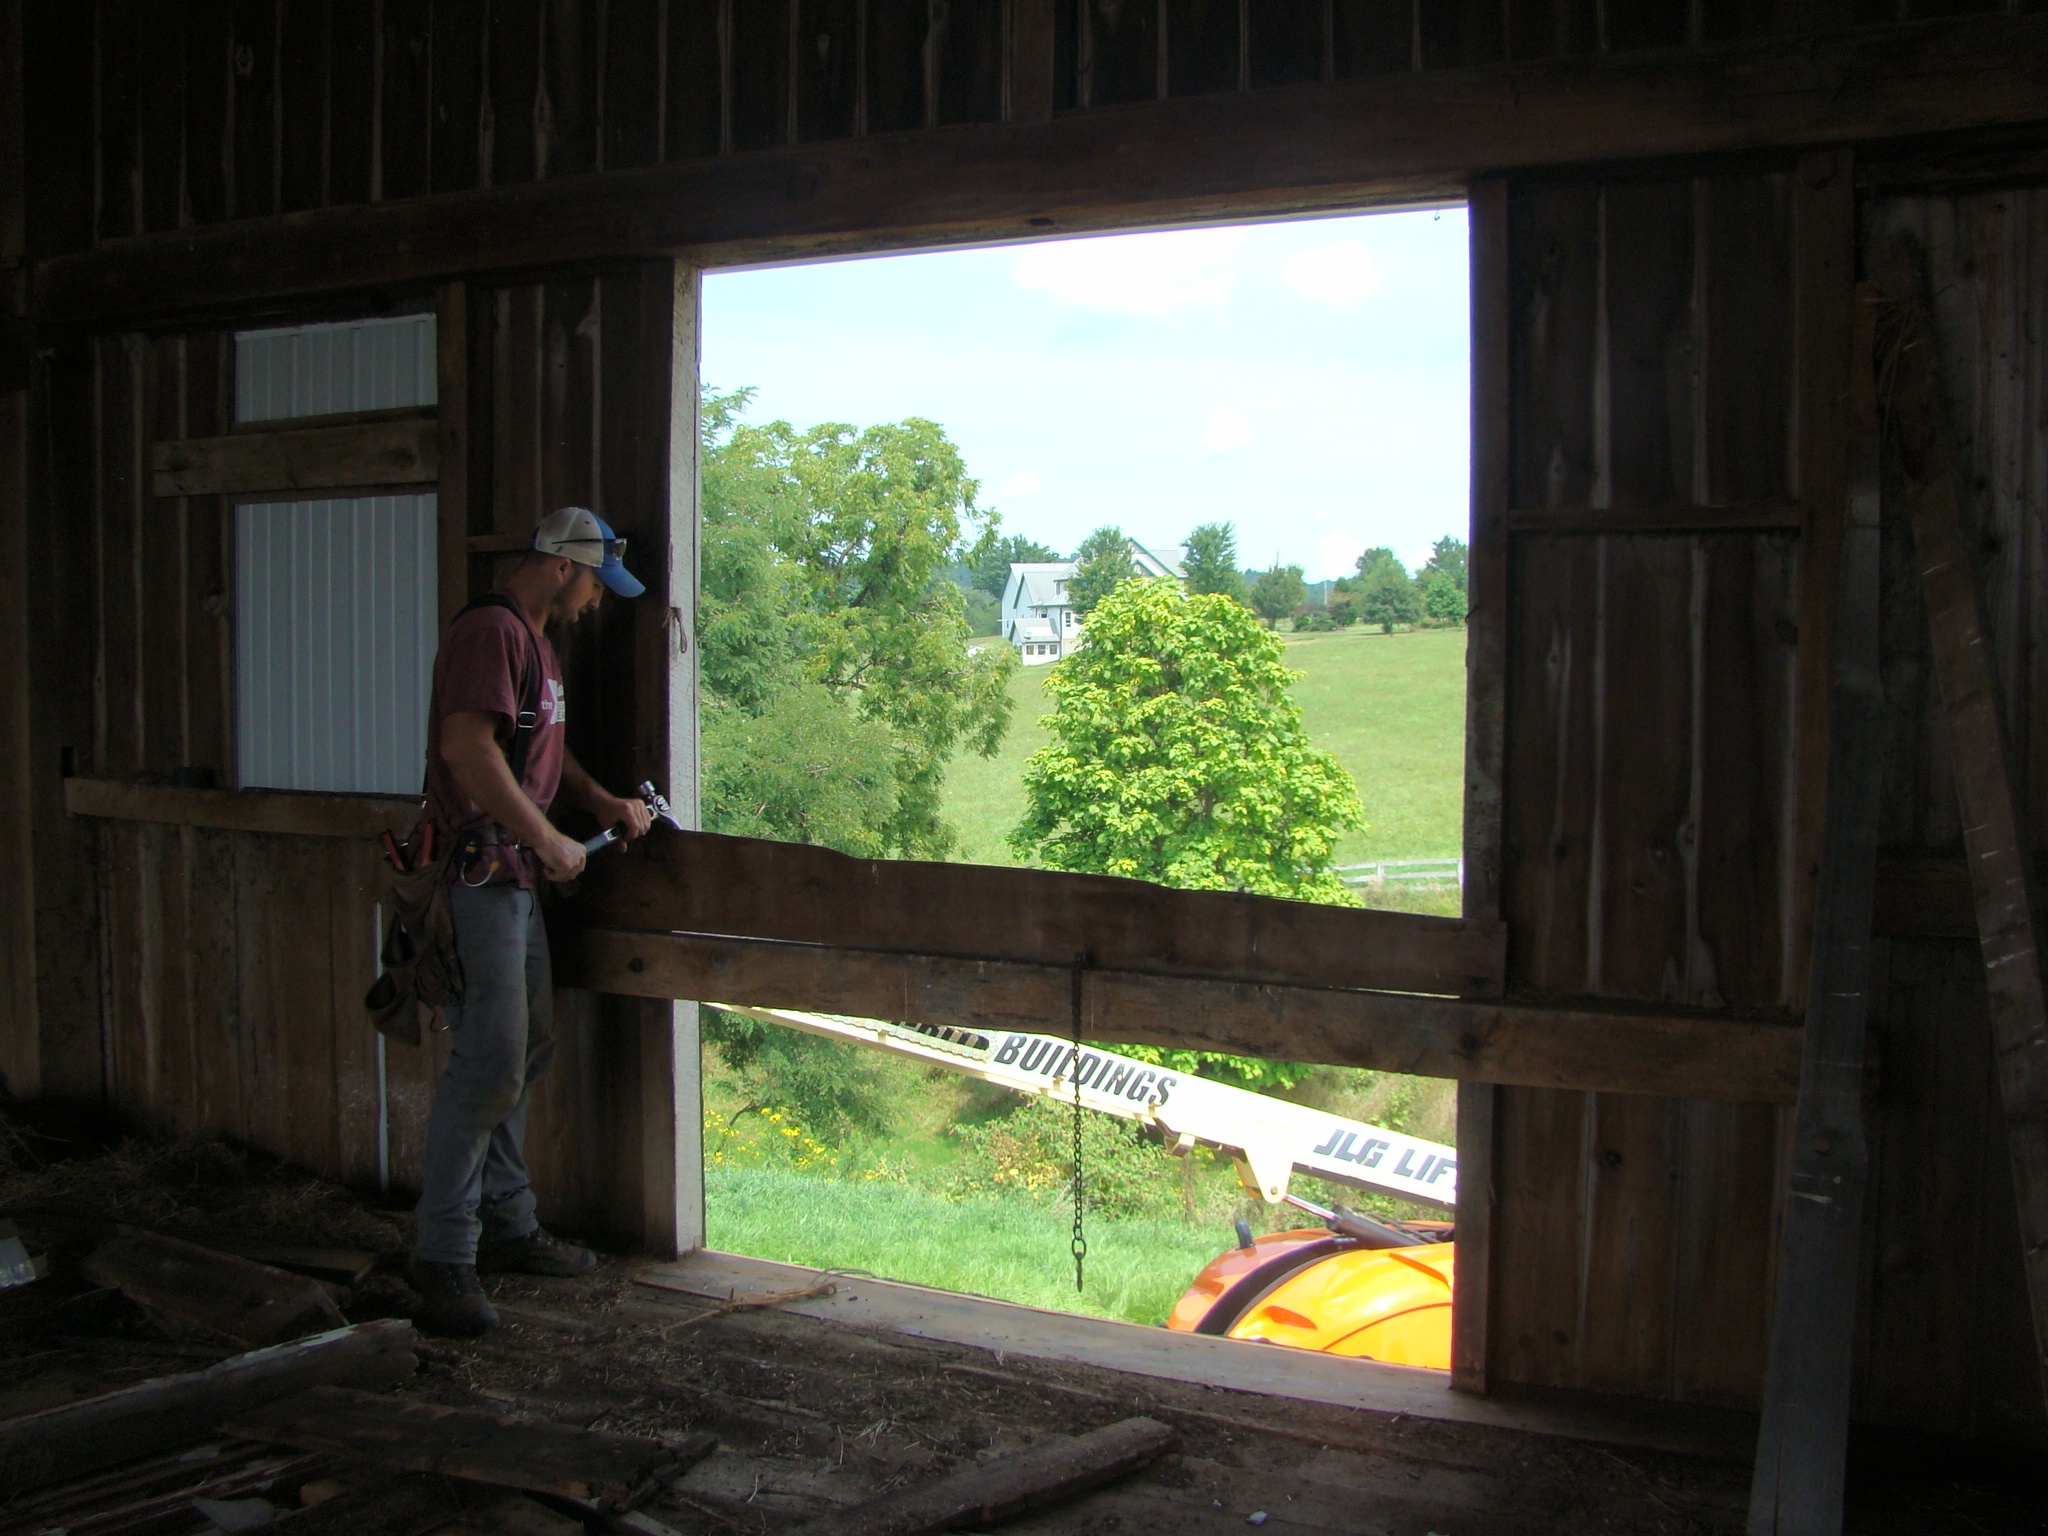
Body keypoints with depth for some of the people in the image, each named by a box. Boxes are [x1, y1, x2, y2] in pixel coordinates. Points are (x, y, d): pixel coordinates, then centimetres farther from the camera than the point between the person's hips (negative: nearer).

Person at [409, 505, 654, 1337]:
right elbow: (466, 745, -25)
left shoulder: (535, 641, 20)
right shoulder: (490, 630, -14)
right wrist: (549, 840, -19)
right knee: (489, 1063, -12)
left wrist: (603, 802, 16)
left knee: (527, 1049, 15)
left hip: (513, 877, 11)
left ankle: (507, 1226, 26)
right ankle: (444, 1260, -5)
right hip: (478, 871, -11)